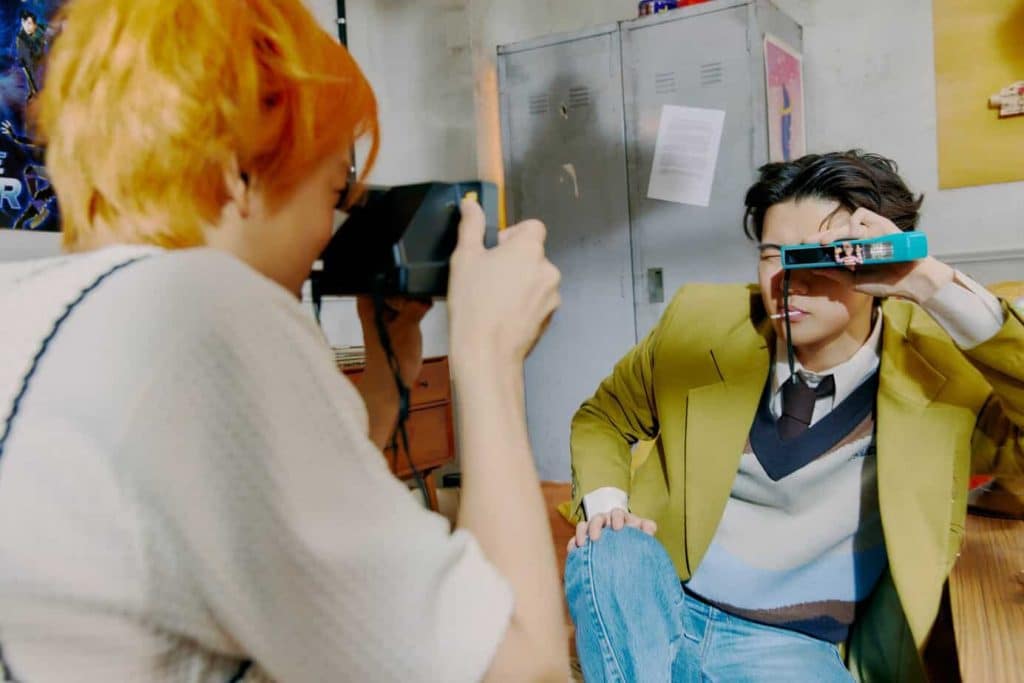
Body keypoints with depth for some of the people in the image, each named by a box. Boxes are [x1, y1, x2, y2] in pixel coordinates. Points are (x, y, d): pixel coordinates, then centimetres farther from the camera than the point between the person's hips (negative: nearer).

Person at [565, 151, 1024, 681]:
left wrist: (934, 284, -32)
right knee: (608, 549, -30)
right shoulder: (700, 321, -7)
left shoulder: (938, 366, -11)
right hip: (656, 601, 2)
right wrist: (606, 506, -12)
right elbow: (603, 418, 7)